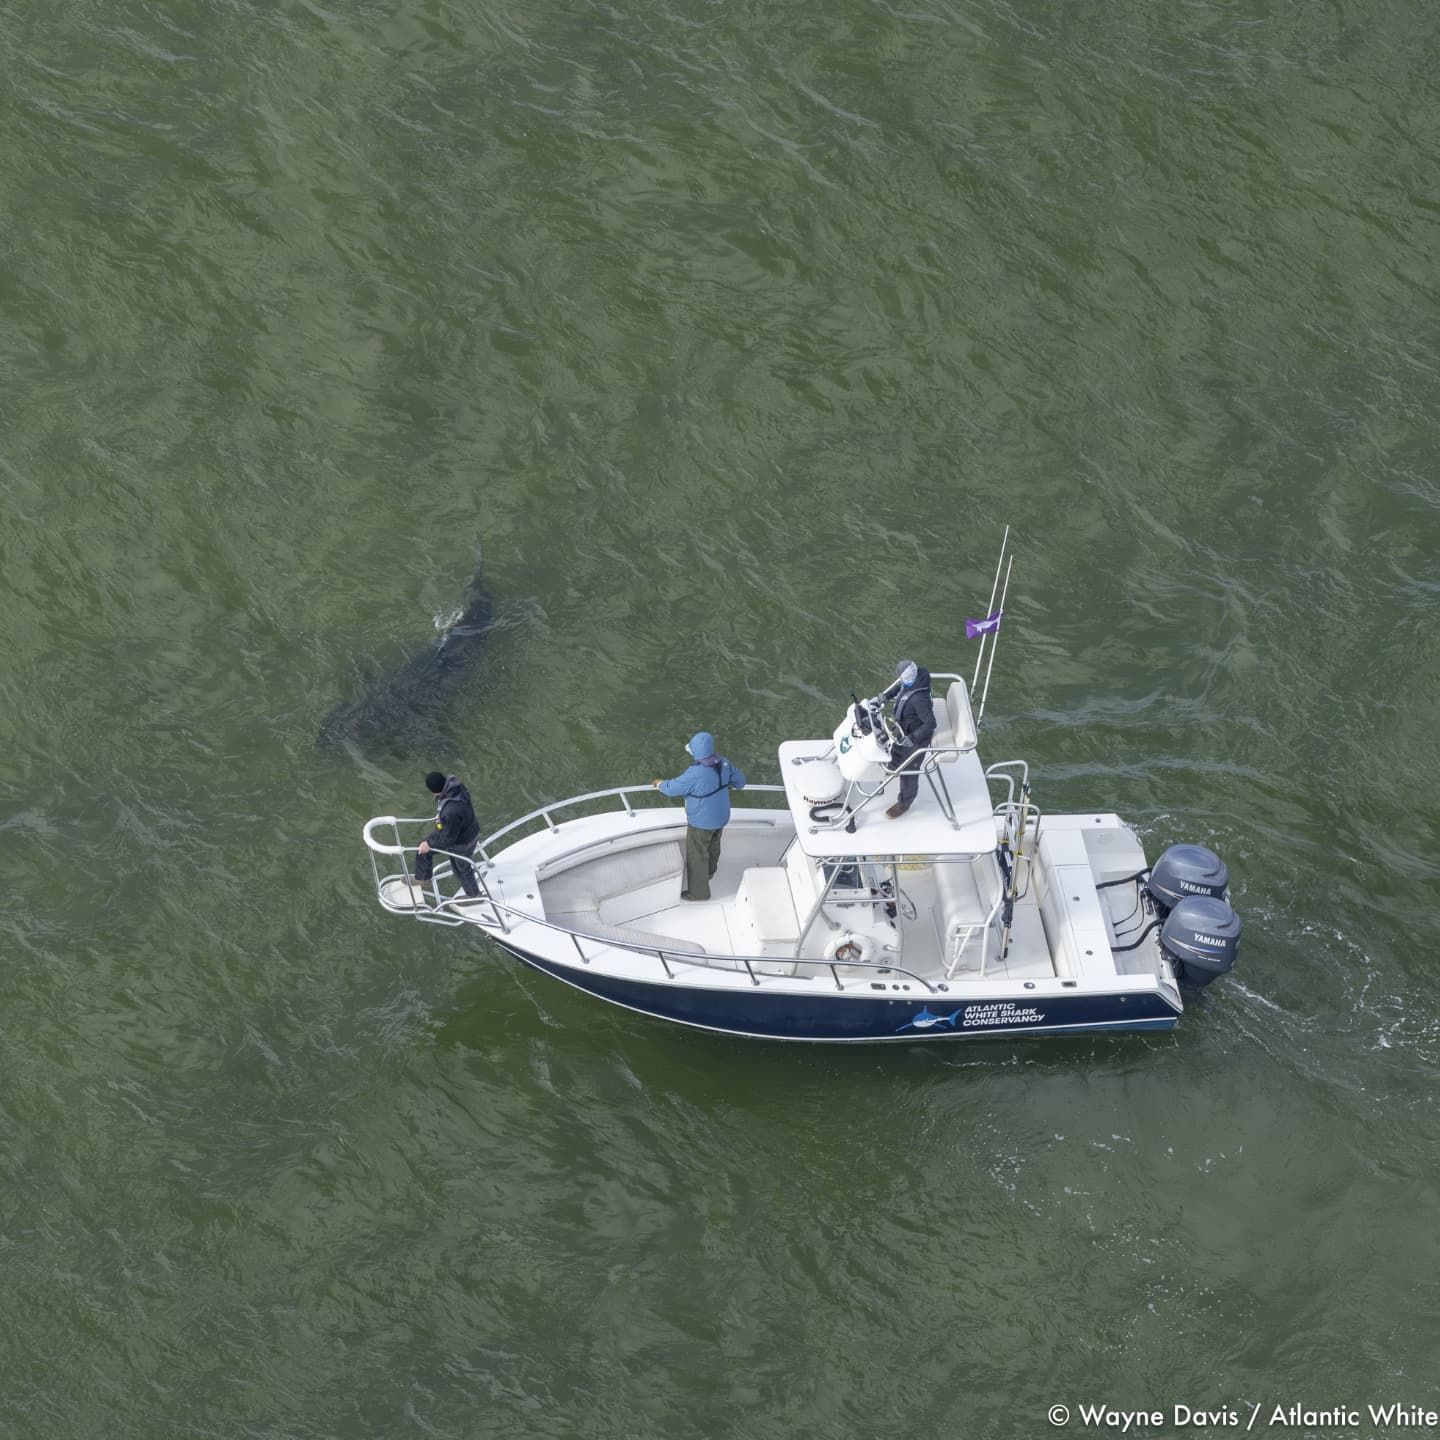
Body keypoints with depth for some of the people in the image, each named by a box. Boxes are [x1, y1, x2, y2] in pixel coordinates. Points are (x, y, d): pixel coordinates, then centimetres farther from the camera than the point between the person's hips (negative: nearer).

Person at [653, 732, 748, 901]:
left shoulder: (696, 774, -35)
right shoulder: (724, 763, -15)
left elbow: (673, 788, -22)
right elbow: (740, 781, 0)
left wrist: (660, 784, 0)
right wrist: (728, 785, 22)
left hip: (701, 822, -7)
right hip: (720, 817, 7)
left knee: (697, 856, 13)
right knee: (713, 846, 31)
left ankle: (698, 891, 29)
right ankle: (709, 872, 57)